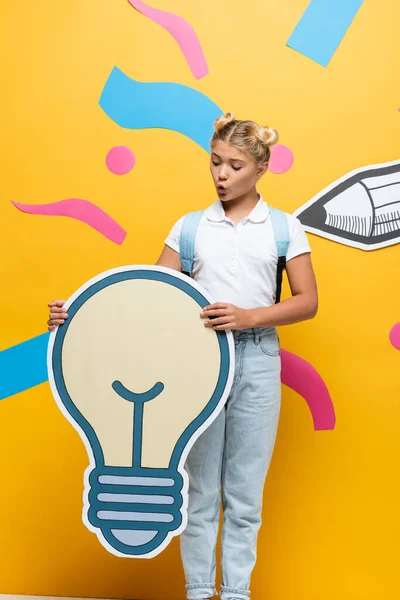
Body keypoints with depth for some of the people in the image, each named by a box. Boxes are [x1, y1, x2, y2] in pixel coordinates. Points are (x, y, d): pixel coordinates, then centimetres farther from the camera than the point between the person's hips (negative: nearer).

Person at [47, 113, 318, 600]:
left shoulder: (284, 228, 3)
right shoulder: (190, 227, 6)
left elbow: (307, 302, -1)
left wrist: (248, 316, -17)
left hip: (256, 360, -1)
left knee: (245, 491, 8)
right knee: (200, 485, 8)